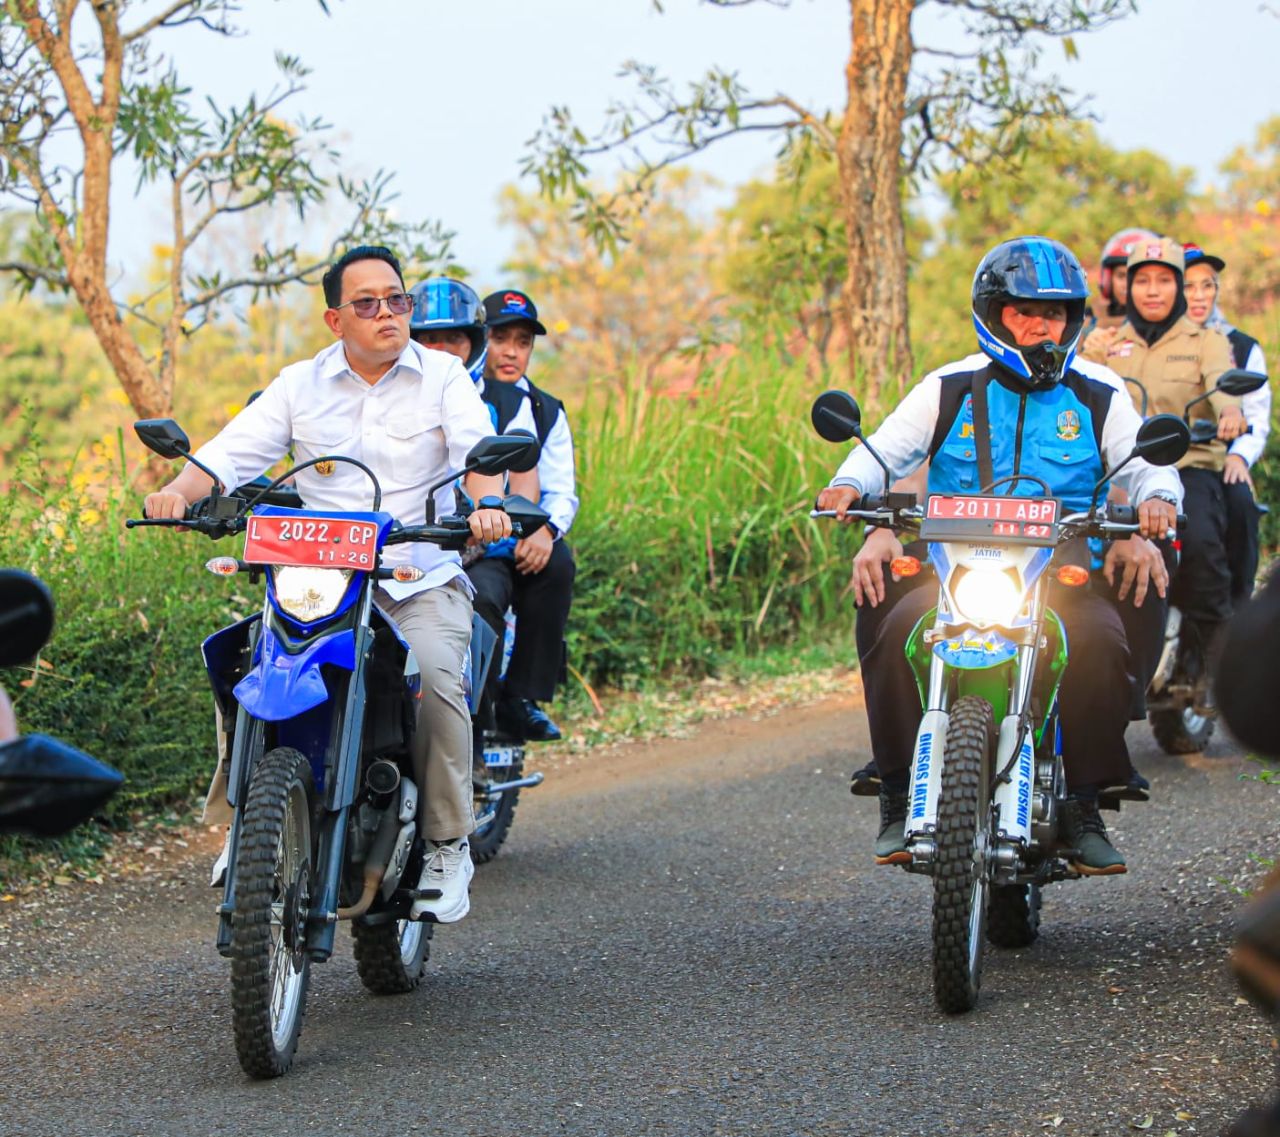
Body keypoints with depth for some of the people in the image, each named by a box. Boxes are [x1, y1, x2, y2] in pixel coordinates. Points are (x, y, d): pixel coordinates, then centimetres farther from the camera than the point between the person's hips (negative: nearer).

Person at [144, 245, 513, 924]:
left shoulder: (442, 376, 7)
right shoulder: (300, 385, 12)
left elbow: (479, 447, -9)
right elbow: (233, 453, 2)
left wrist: (486, 502, -32)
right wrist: (181, 490, -20)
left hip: (422, 580, -2)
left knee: (431, 673, -31)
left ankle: (446, 845, -15)